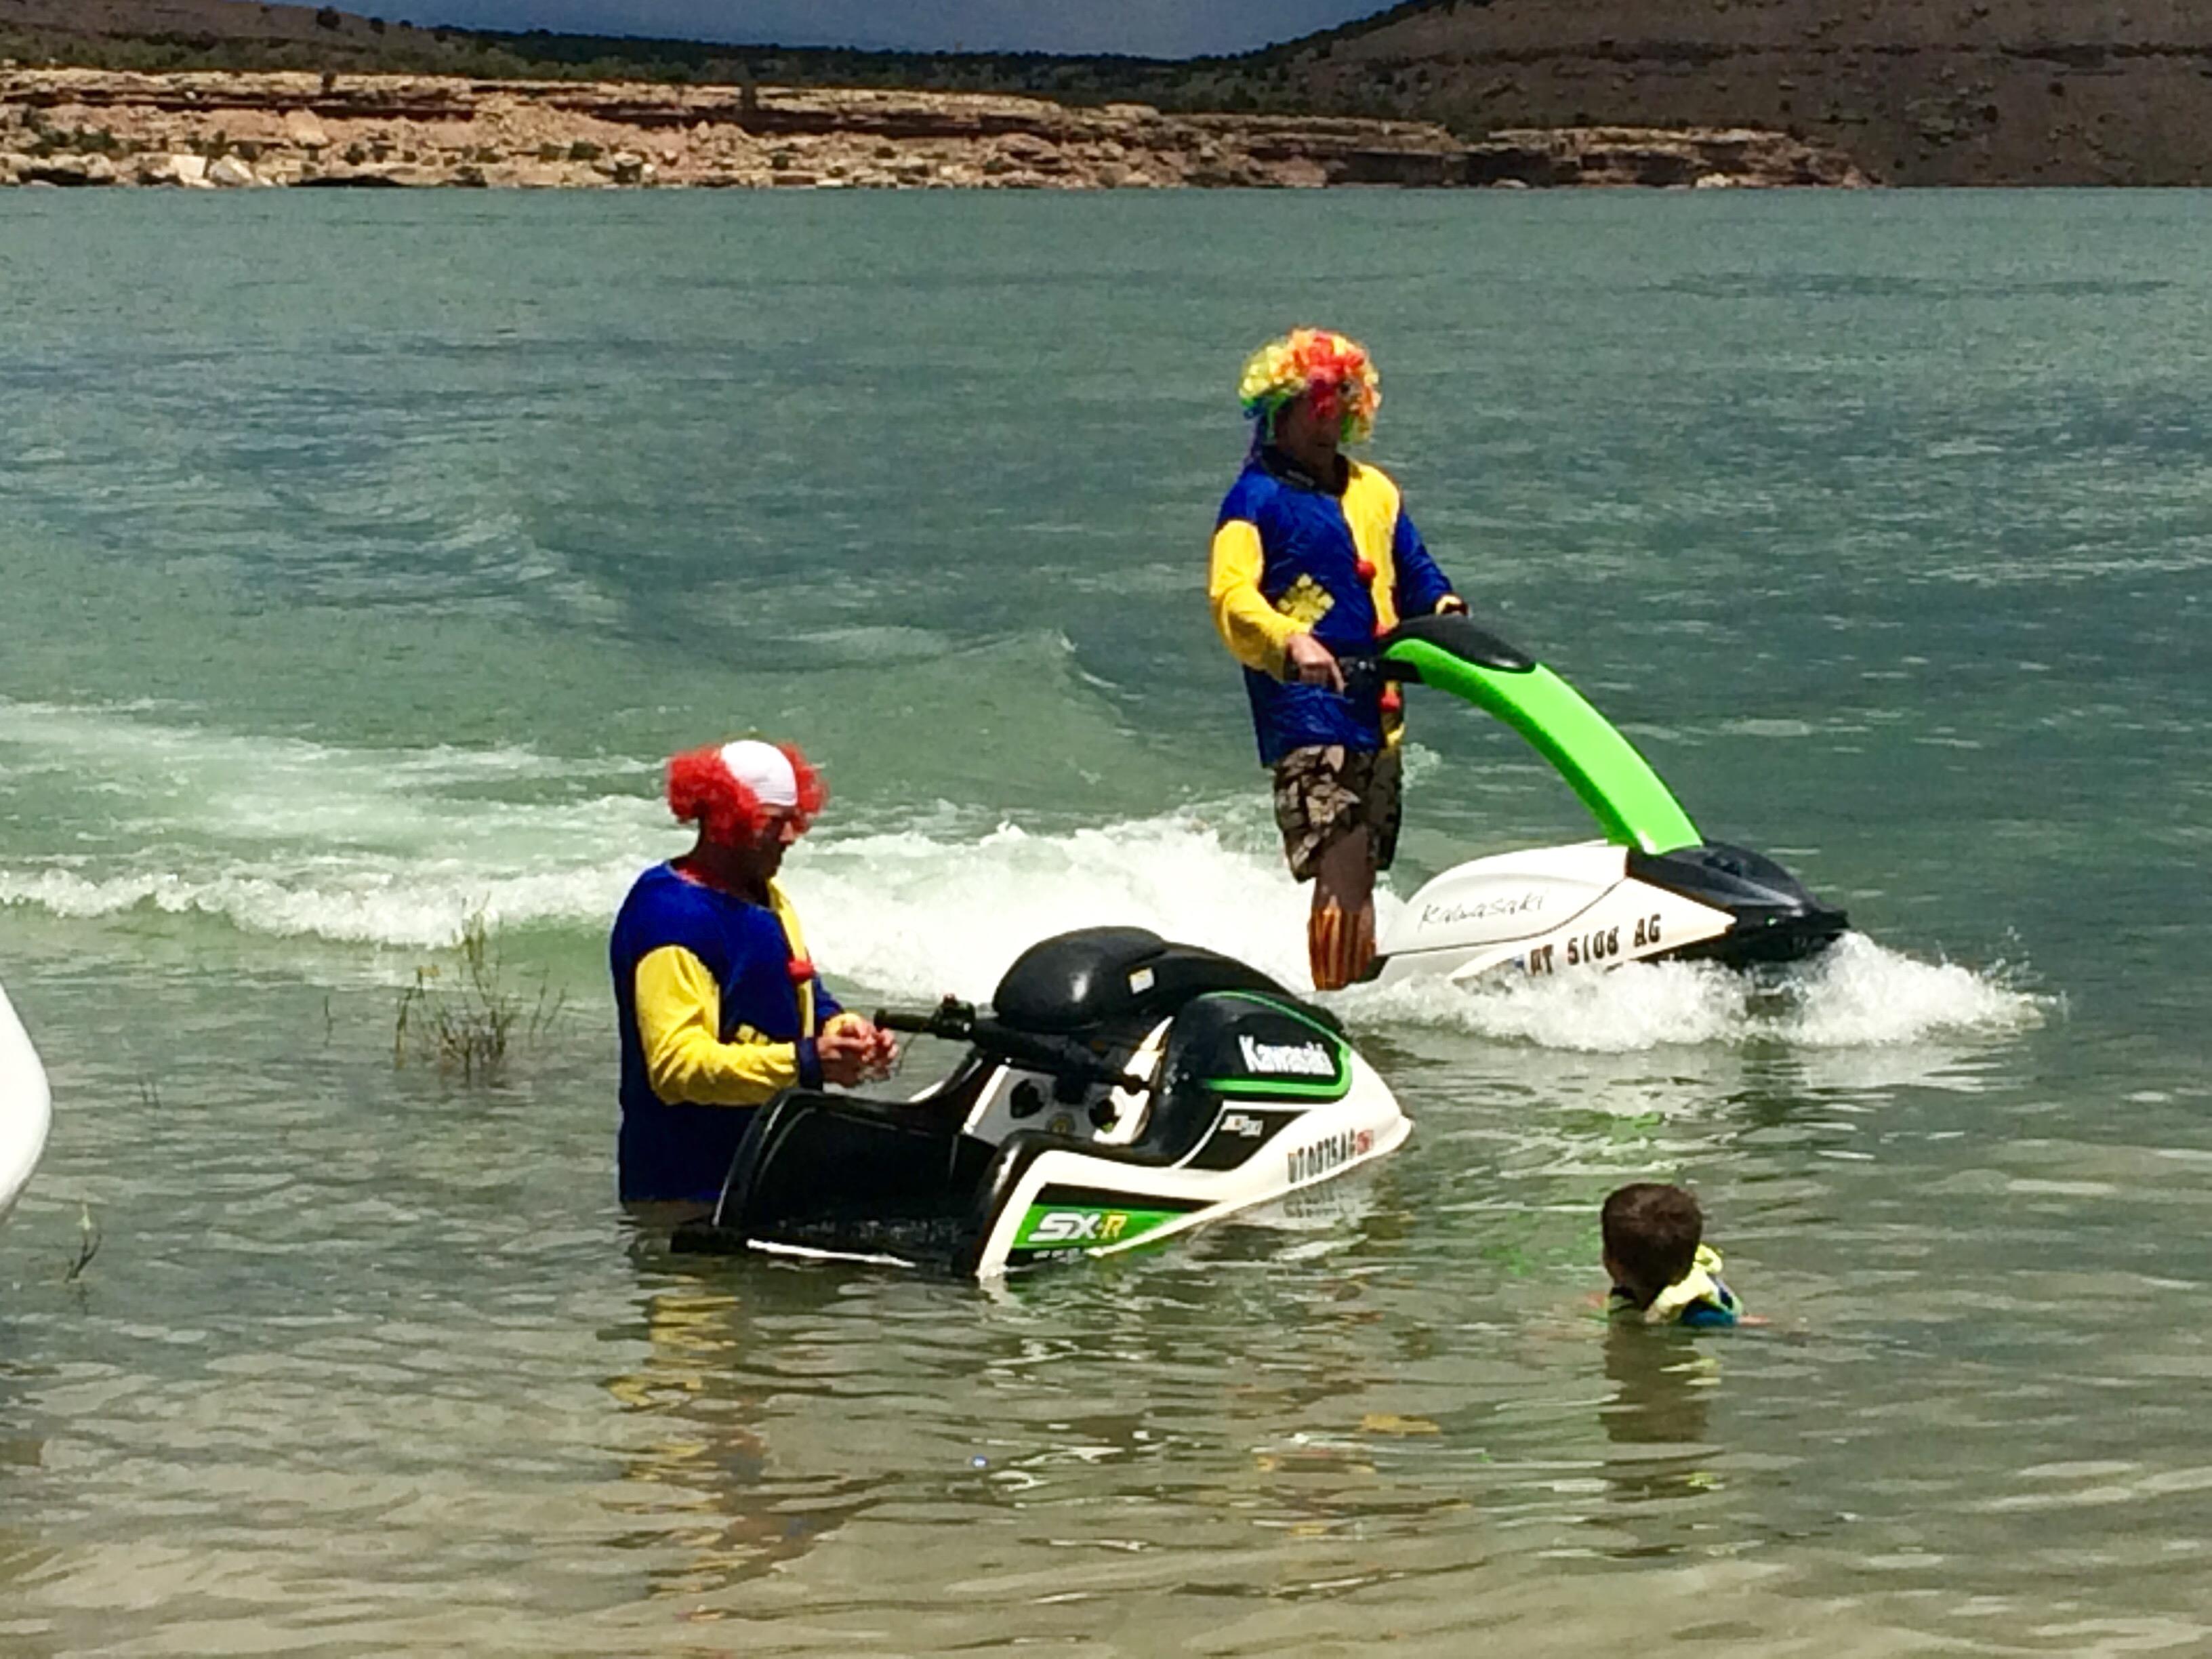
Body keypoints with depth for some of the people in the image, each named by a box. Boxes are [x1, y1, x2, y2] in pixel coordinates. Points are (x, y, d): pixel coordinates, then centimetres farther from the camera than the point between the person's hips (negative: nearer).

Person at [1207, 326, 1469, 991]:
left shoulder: (1374, 490, 20)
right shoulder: (1257, 497, -3)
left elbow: (1413, 572, 29)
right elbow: (1230, 593, -15)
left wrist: (1442, 606, 6)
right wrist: (1290, 642, -33)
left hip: (1378, 705, 7)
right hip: (1306, 704, -7)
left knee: (1361, 877, 12)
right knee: (1339, 873, -19)